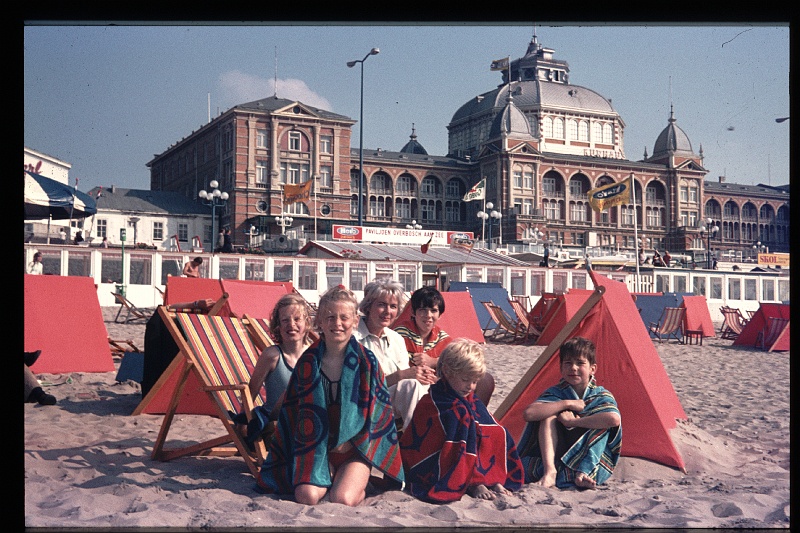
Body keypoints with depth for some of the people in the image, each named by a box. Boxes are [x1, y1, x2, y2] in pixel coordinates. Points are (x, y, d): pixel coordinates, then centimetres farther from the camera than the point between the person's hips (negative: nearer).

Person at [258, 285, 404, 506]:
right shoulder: (308, 361, 0)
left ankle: (358, 482, 11)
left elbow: (380, 407, -1)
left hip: (355, 448, -2)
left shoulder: (366, 361, -4)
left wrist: (354, 441, -8)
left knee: (342, 500, -24)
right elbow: (292, 408, 6)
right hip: (316, 448, 2)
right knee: (306, 496, -22)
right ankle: (329, 477, 10)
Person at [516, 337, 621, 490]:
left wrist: (573, 422, -26)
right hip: (557, 461, 1)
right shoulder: (555, 394, 0)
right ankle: (549, 472, -35)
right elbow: (528, 413, -22)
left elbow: (614, 419, -29)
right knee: (549, 415, -19)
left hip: (592, 465, -1)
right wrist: (567, 404, -21)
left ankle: (583, 473, -32)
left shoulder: (602, 396, -3)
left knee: (605, 422, -21)